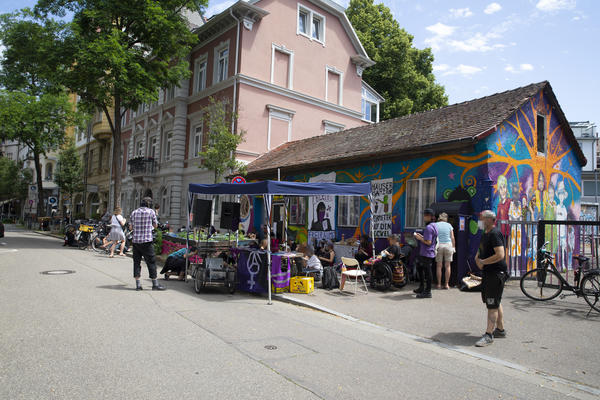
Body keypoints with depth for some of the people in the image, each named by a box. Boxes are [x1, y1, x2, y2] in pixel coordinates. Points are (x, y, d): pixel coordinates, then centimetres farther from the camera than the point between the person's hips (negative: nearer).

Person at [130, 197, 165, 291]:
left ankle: (138, 284, 11)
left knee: (136, 262, 10)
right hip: (147, 241, -4)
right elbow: (155, 225, 6)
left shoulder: (134, 212, 9)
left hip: (135, 240, 4)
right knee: (151, 262, 2)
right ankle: (155, 284, 7)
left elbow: (132, 226, 16)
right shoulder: (151, 211, -3)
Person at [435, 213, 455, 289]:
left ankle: (439, 284, 7)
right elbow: (452, 238, 3)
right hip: (448, 245, 0)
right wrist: (454, 247, 11)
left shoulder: (435, 225, 2)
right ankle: (446, 284, 8)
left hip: (438, 245, 0)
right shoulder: (449, 225, 5)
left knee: (439, 266, 6)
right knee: (447, 266, 7)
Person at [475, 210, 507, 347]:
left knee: (492, 305, -7)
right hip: (488, 273, 10)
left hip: (496, 273, -10)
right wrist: (478, 259, 3)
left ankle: (489, 335, -2)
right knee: (495, 303, 18)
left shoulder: (495, 234, -17)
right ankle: (500, 330, 30)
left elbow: (500, 255, -26)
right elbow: (481, 250, 25)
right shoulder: (485, 234, 14)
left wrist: (483, 262, -16)